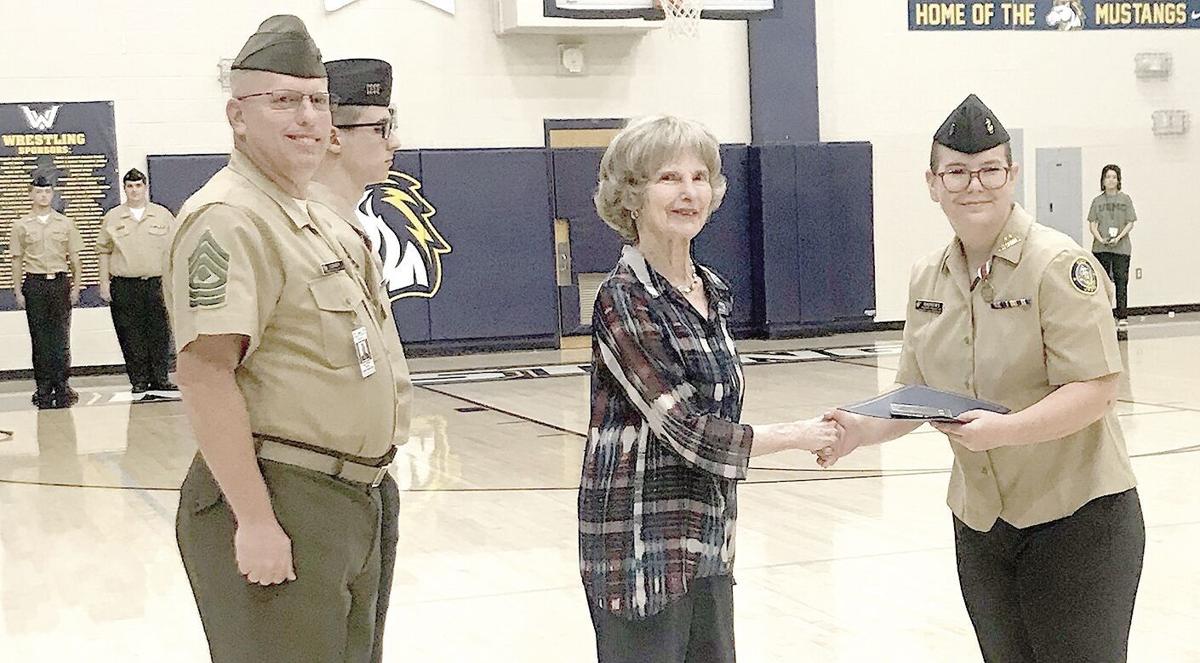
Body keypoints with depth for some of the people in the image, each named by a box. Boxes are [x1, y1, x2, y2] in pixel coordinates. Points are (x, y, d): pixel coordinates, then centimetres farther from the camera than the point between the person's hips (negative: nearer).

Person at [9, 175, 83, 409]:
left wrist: (76, 286, 3)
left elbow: (74, 259, 10)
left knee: (61, 335, -3)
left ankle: (62, 385, 2)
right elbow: (17, 261, 6)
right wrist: (18, 291, 0)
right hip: (34, 284, 0)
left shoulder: (65, 224, 7)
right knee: (39, 337, 2)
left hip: (60, 283, 0)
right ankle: (43, 386, 8)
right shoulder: (21, 226, 5)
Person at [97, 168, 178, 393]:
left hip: (157, 284, 0)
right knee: (132, 337, 1)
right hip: (124, 286, 0)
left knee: (160, 334, 1)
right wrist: (104, 282, 3)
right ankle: (139, 381, 9)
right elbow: (104, 251, 10)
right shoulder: (112, 218, 8)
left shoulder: (162, 215, 9)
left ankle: (160, 379, 9)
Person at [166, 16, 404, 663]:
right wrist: (255, 520, -25)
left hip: (349, 503, 10)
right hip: (279, 508, -10)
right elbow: (205, 375, -23)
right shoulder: (227, 216, -15)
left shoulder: (314, 217, 16)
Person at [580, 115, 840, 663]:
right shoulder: (624, 300, -13)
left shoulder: (712, 293, 10)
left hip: (705, 546, 7)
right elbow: (683, 429, -18)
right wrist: (793, 437, -6)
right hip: (642, 549, -7)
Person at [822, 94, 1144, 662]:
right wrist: (865, 429, -8)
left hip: (1077, 516, -6)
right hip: (980, 523, 6)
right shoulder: (927, 278, 6)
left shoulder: (1057, 264, -14)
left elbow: (1093, 391, -19)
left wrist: (1004, 430, -32)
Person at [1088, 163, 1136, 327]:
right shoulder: (1097, 201, 8)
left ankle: (1122, 316, 3)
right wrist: (1100, 239, -12)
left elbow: (1130, 223, 2)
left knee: (1121, 281, -1)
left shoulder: (1125, 199, 5)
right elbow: (1092, 224, 5)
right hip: (1101, 248, 1)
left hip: (1121, 247, -1)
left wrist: (1119, 237, -13)